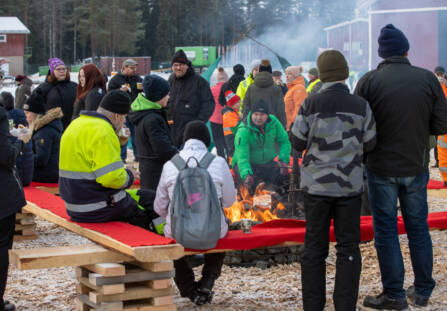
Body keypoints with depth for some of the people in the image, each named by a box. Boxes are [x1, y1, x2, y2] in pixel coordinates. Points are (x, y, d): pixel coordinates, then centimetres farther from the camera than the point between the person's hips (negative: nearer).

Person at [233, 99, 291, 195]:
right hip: (249, 164, -4)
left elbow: (284, 142, 3)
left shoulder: (273, 122, -7)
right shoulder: (243, 130, -23)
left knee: (284, 177, -20)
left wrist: (283, 160, -13)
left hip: (268, 162, 4)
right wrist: (246, 175, -47)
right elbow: (242, 157, -31)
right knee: (250, 182, -32)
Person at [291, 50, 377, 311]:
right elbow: (369, 145, 4)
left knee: (315, 248, 9)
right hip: (350, 185, 0)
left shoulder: (311, 104, -8)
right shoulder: (361, 106, -6)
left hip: (317, 184, 0)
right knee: (348, 248, 9)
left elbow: (298, 143, -1)